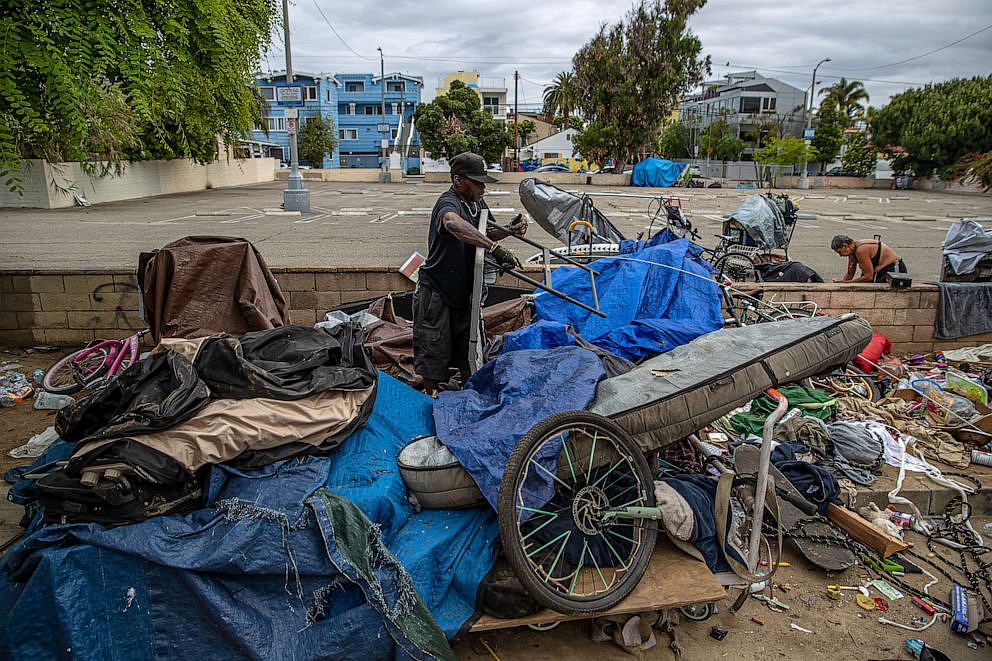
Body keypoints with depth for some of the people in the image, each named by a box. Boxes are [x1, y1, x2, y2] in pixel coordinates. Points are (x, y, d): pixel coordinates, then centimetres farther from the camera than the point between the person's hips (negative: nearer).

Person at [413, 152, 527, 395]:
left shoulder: (477, 202, 4)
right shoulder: (448, 203, -24)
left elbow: (485, 233, 21)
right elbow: (453, 223, -50)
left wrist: (509, 230, 0)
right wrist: (494, 248, -57)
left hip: (462, 290, 8)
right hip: (436, 292, -8)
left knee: (467, 348, 18)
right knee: (435, 350, 3)